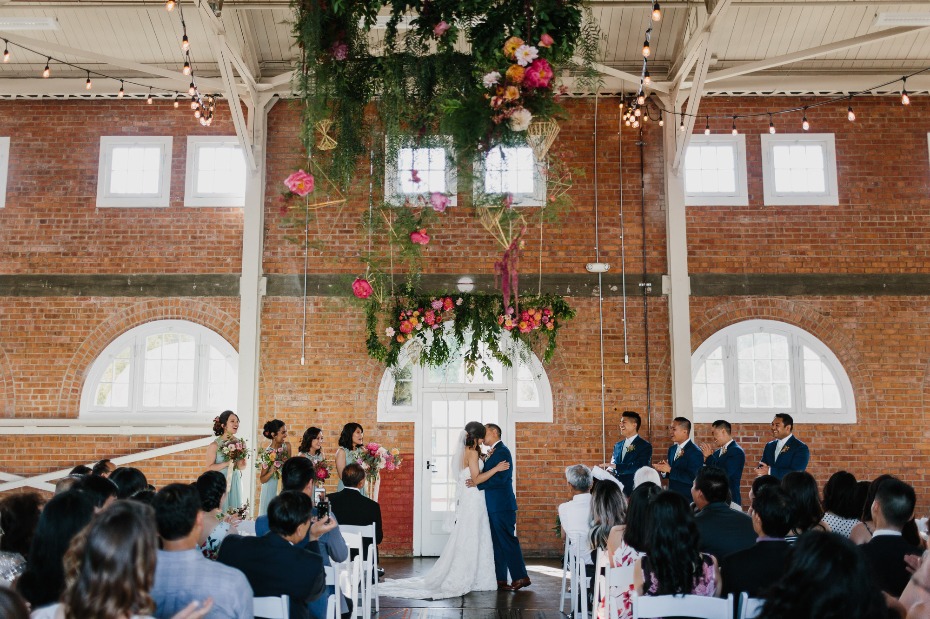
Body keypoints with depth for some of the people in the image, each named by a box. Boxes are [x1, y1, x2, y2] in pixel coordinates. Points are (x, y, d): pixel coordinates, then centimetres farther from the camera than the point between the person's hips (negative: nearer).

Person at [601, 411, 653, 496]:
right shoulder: (617, 446, 14)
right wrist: (609, 471, -9)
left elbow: (639, 467, -16)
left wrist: (614, 466, -21)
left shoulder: (645, 446, -3)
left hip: (634, 492, -4)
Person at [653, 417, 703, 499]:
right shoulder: (672, 449, 9)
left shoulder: (695, 452, -15)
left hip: (687, 499, -6)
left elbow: (692, 478, -23)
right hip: (672, 496, 6)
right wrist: (663, 470, -8)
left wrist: (670, 470, -23)